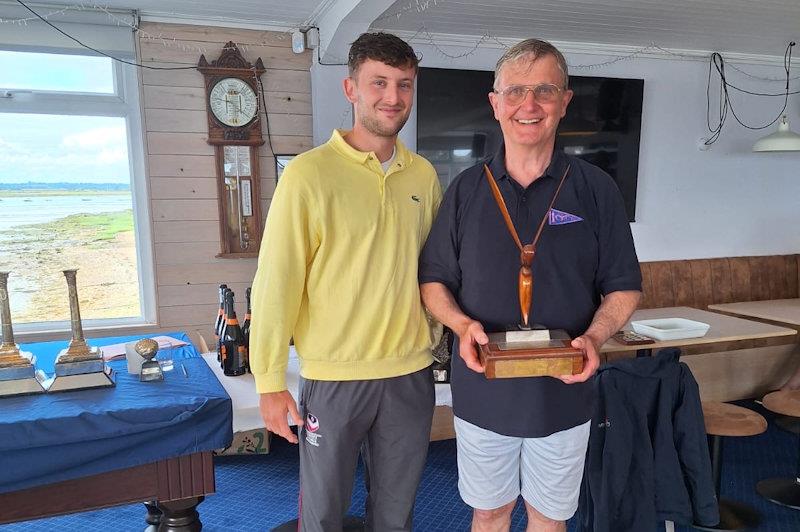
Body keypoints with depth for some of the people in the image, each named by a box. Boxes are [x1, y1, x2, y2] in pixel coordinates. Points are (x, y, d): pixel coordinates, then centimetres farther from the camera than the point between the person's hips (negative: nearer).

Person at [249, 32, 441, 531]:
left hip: (412, 374, 4)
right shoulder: (309, 173, -11)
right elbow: (276, 282, -11)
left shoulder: (425, 175, 3)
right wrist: (270, 381, -10)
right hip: (334, 377, -3)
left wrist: (437, 341, 13)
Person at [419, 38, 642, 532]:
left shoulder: (596, 188, -4)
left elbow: (623, 287, 1)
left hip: (563, 393, 0)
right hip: (482, 392, 1)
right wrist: (463, 324, -16)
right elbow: (434, 279, 3)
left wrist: (594, 336, -18)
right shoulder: (466, 189, -1)